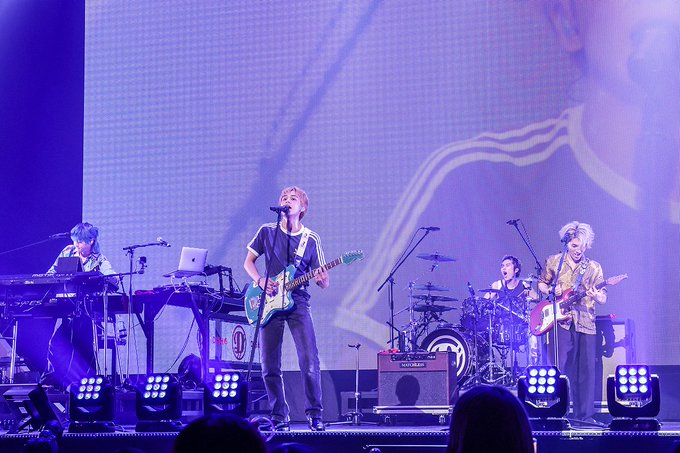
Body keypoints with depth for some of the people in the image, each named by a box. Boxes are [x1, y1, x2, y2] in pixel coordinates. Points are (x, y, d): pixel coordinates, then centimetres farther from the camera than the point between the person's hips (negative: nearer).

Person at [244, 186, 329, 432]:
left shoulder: (311, 239, 4)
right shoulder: (267, 232, 7)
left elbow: (324, 283, 4)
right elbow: (249, 261, 13)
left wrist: (322, 279, -20)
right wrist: (260, 280, -6)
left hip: (298, 303, -1)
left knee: (310, 363, -13)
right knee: (269, 367, 1)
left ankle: (315, 414, 0)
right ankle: (280, 417, 13)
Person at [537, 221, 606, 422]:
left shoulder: (594, 268, 7)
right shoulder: (553, 262, 7)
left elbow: (603, 299, 6)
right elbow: (541, 284, 18)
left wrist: (596, 296, -18)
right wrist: (551, 290, -4)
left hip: (585, 324, 1)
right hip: (559, 322, -1)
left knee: (586, 370, 0)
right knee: (558, 368, -4)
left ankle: (584, 415, 7)